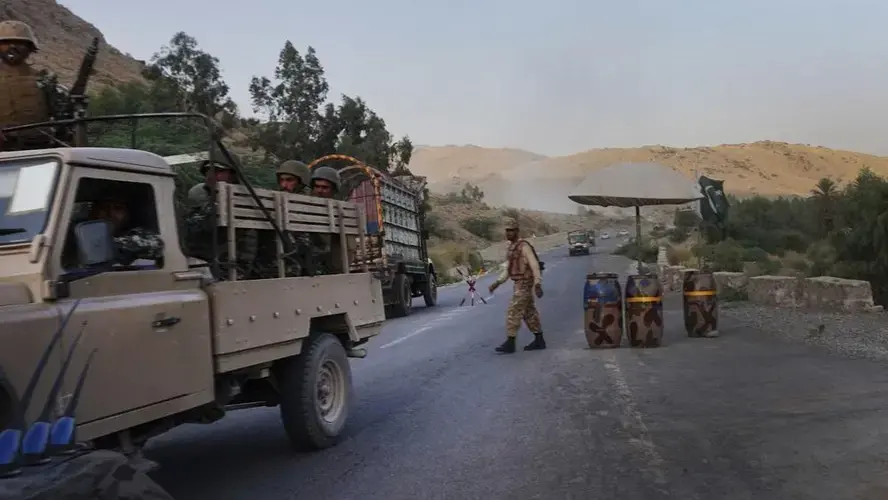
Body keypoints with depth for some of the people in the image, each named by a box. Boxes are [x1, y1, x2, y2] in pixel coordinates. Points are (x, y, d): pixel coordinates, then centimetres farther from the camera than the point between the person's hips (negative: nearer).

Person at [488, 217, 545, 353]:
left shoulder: (524, 246, -14)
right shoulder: (511, 248, 15)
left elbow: (535, 265, -20)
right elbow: (508, 270, 18)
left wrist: (538, 284, -27)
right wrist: (497, 282, 8)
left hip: (524, 284, -10)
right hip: (520, 284, 10)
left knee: (513, 312, -11)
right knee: (529, 313, 13)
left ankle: (510, 343, -9)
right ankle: (539, 341, 21)